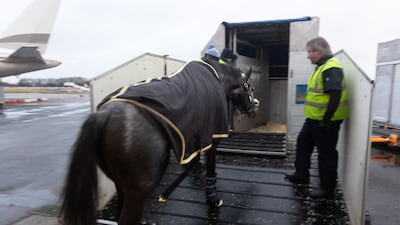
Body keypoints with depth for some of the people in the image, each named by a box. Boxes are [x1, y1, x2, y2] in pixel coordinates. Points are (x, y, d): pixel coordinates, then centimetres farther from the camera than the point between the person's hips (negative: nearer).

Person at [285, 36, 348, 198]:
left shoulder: (331, 67, -20)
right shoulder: (322, 66, 13)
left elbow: (335, 96, -27)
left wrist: (326, 120, -25)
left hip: (325, 120, -11)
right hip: (314, 118, 11)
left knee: (326, 153, 2)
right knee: (303, 143, 19)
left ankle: (327, 188, 18)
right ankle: (301, 175, 33)